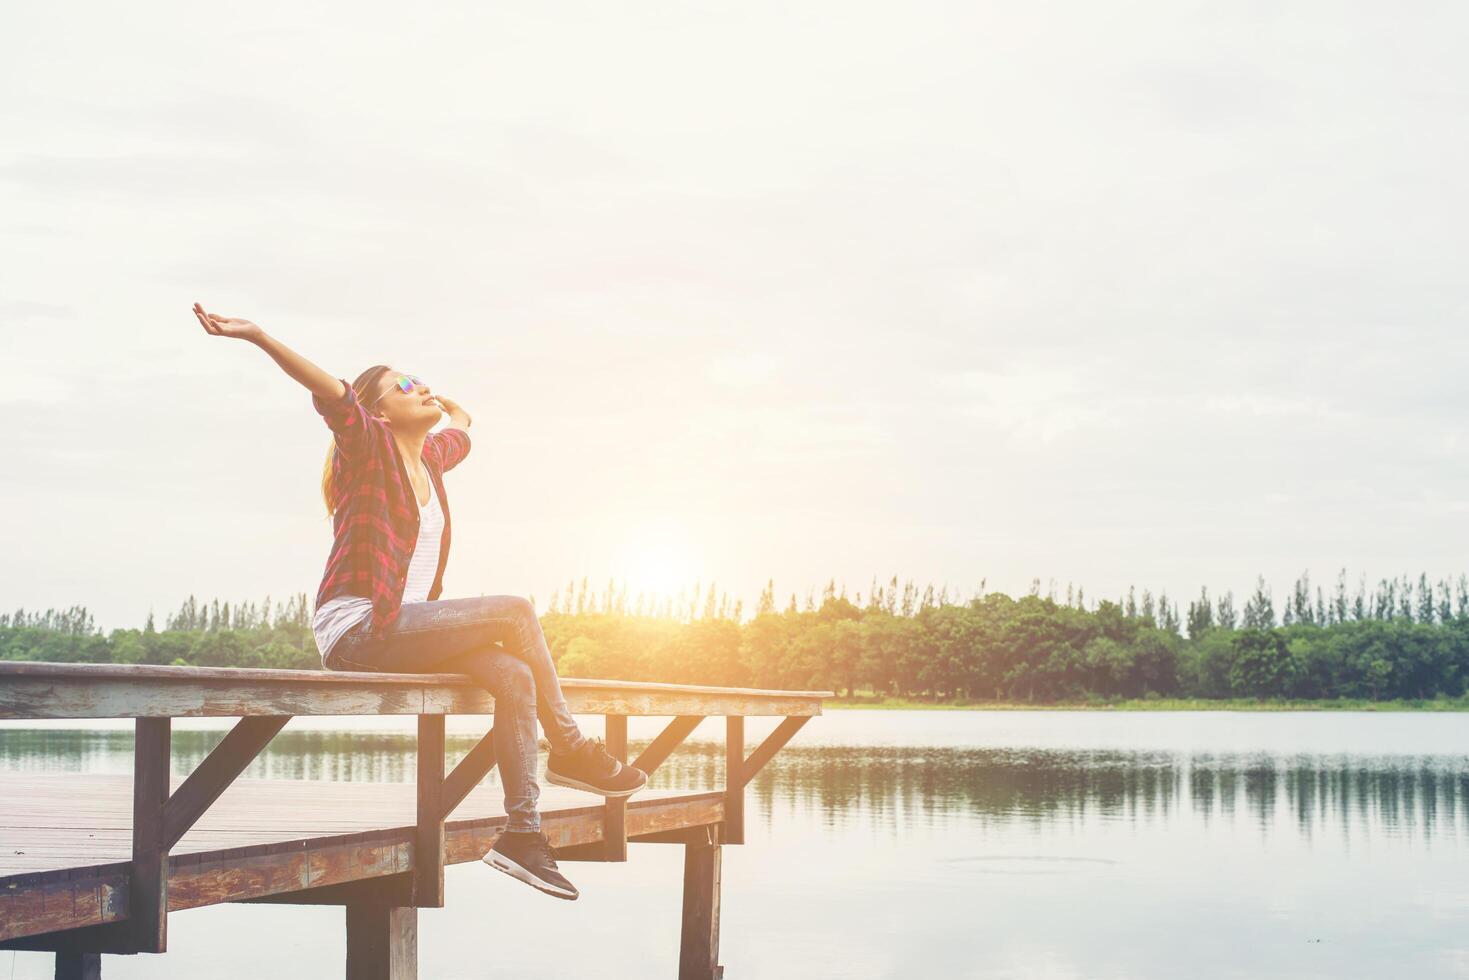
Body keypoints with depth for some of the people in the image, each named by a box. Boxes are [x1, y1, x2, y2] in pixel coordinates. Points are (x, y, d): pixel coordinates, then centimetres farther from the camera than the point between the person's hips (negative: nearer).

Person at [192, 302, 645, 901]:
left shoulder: (430, 458, 18)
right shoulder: (369, 446, -2)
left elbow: (461, 427, 42)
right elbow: (331, 392, -22)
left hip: (404, 629, 7)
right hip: (356, 628, -7)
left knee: (515, 678, -17)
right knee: (514, 611, -18)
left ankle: (522, 833, -20)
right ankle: (569, 750, -6)